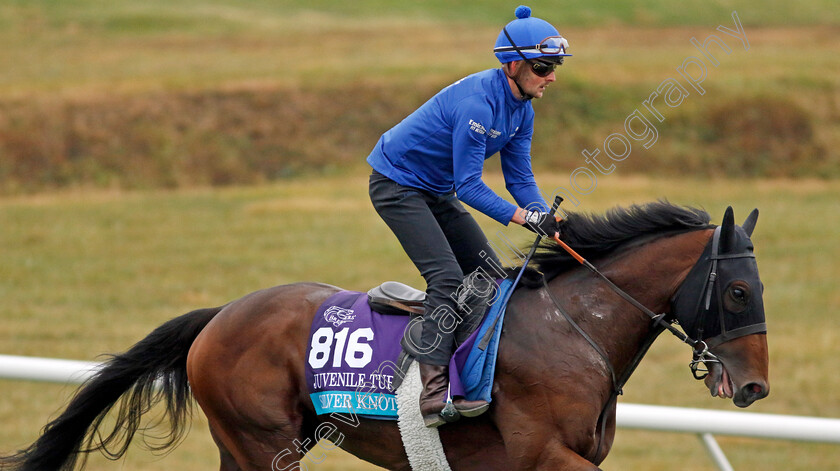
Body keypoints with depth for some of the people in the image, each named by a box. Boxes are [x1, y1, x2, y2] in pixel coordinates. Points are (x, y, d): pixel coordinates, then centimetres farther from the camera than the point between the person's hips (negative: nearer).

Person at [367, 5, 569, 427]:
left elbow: (520, 178, 1)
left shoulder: (521, 109, -2)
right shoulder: (478, 103, -30)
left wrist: (548, 221, -15)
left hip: (436, 191, 10)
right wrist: (522, 217, -35)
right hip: (396, 183, -10)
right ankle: (432, 390, -28)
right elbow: (469, 186, -29)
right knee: (448, 277, -22)